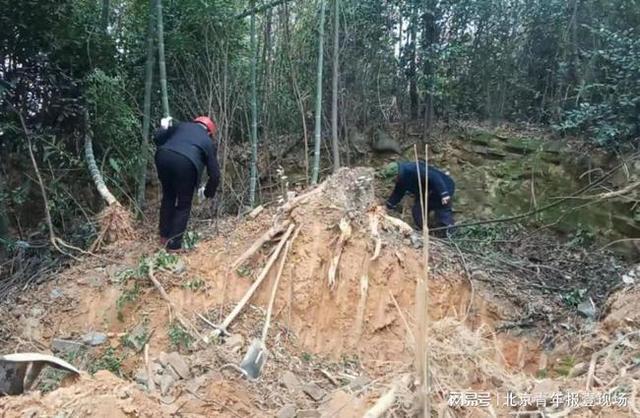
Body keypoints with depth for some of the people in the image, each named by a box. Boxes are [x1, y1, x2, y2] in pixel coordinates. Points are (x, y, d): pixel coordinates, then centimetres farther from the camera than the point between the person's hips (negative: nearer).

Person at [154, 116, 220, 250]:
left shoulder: (182, 125, 30)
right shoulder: (209, 142, 24)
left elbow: (157, 138, 24)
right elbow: (215, 174, 22)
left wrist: (164, 127, 46)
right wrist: (209, 192, 38)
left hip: (164, 156, 4)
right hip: (186, 163, -4)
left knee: (168, 196, 26)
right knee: (183, 205, 16)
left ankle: (164, 237, 37)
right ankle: (174, 245, 17)